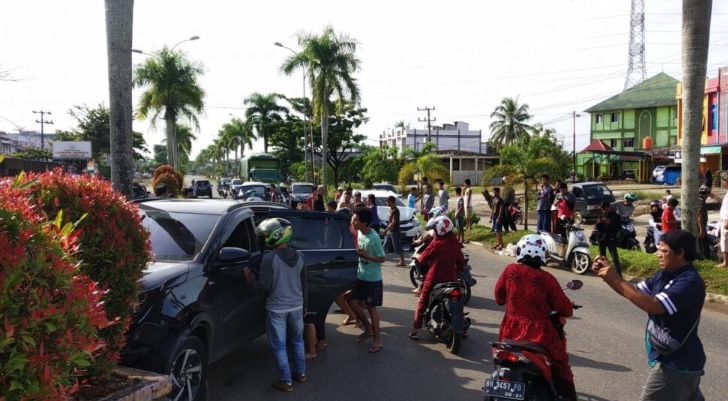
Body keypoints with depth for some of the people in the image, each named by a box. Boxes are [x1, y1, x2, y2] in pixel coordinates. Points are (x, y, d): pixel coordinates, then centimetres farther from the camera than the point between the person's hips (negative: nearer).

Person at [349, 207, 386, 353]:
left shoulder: (373, 238, -23)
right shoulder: (359, 233, 1)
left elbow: (382, 259, -18)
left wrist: (366, 256, -27)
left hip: (373, 279, -8)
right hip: (361, 277, 8)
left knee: (371, 308, 2)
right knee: (354, 303, 10)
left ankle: (377, 339, 17)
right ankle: (368, 328, 32)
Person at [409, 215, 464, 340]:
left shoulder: (436, 244, -15)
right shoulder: (454, 242, 1)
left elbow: (422, 259, -8)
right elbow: (461, 260, 11)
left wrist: (416, 256, 13)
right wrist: (457, 271, 25)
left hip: (434, 279, -4)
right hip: (450, 279, 4)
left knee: (423, 303, 7)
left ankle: (415, 330, 3)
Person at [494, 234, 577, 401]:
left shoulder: (510, 270, -4)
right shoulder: (546, 278, -11)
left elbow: (499, 298, 9)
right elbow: (566, 310, -5)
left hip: (511, 333, 3)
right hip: (540, 335, -2)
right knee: (560, 371, 13)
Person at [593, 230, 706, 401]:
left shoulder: (690, 281, -23)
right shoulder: (664, 275, 5)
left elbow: (653, 306, -32)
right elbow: (634, 291, 8)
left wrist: (616, 279, -30)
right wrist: (608, 275, -9)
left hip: (676, 364, -9)